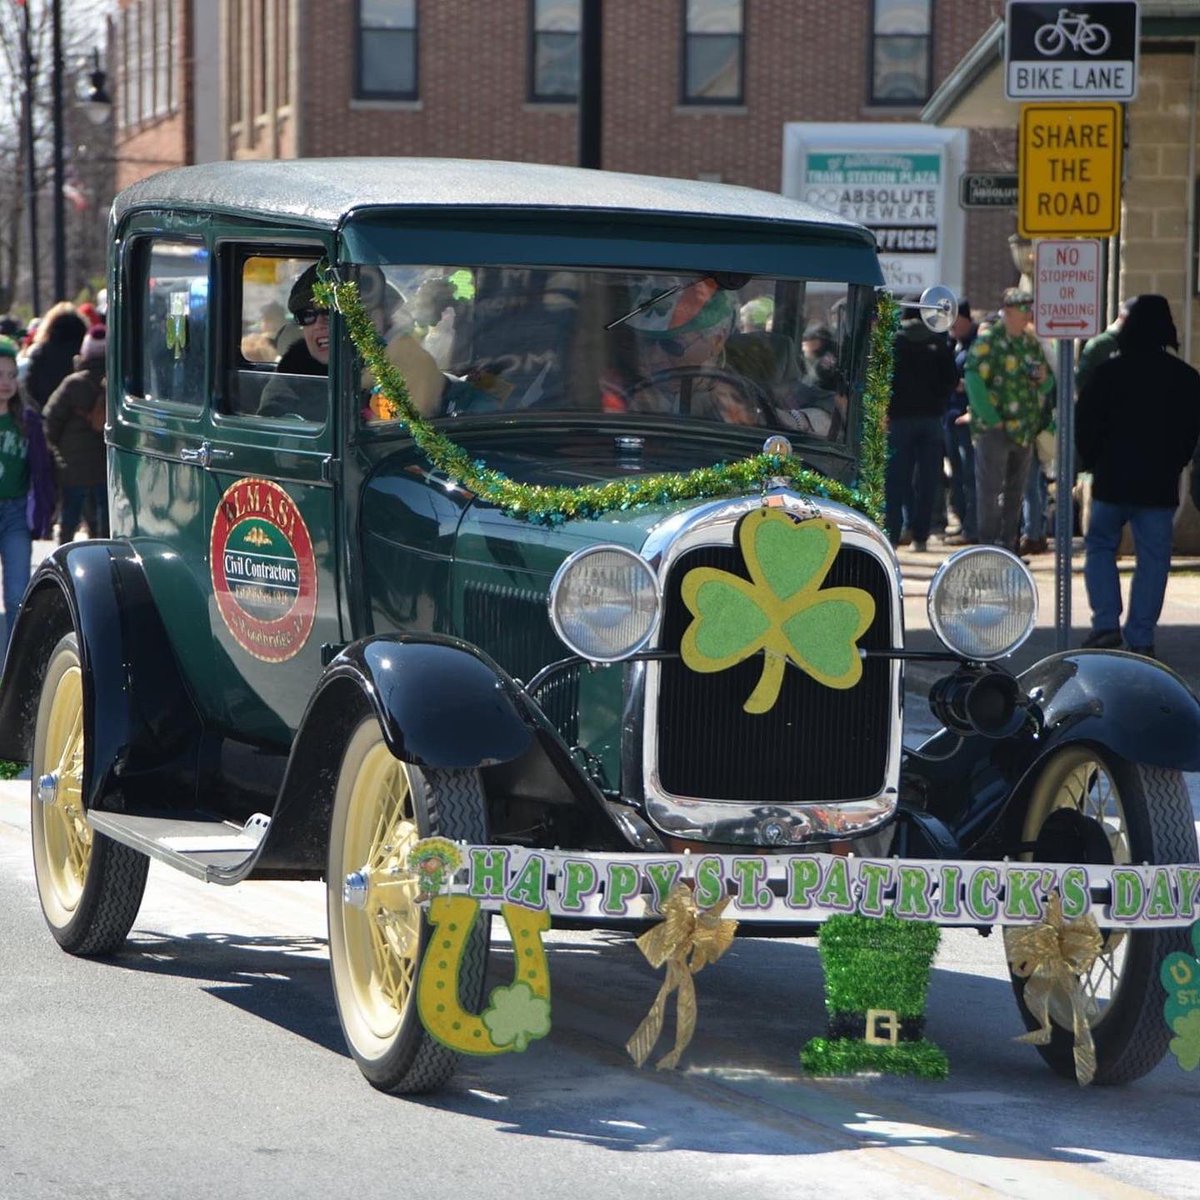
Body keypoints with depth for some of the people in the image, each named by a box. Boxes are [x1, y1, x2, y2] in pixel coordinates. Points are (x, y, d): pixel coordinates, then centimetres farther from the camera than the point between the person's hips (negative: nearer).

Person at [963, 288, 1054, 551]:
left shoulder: (1032, 343, 15)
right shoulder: (988, 340, -7)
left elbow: (1045, 387, 23)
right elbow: (973, 379, -16)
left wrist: (1045, 379, -2)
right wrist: (991, 419, -18)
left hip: (1025, 431, 7)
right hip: (994, 429, -7)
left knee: (1015, 491, 11)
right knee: (990, 489, -4)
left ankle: (1008, 545, 17)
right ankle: (989, 546, -2)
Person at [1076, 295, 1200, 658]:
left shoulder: (1110, 371, -7)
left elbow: (1085, 422, -4)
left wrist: (1092, 461, 10)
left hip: (1113, 479, -2)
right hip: (1160, 485, 2)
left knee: (1099, 546, 13)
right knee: (1153, 557, 5)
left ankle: (1106, 622, -1)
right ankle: (1141, 638, 2)